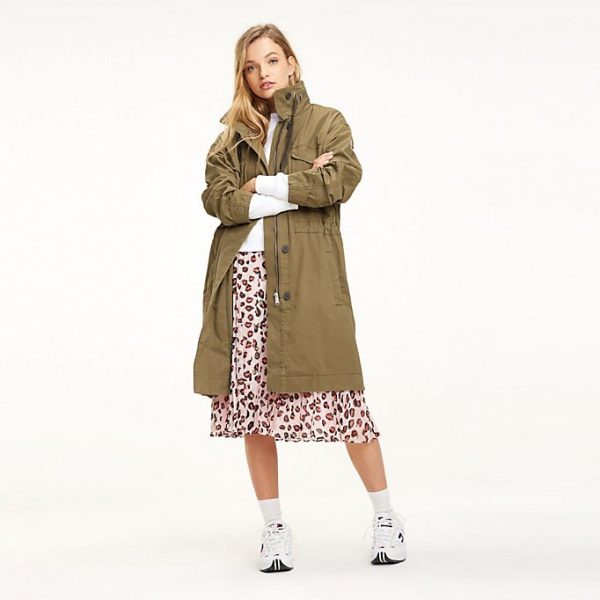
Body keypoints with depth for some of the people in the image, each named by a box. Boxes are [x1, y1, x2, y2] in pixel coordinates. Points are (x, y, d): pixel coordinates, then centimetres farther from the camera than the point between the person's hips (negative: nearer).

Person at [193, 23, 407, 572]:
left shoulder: (326, 122, 9)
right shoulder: (234, 134, 18)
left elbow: (344, 178, -11)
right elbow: (216, 198, 1)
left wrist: (262, 184, -6)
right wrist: (296, 188, -7)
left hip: (306, 278, -3)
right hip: (244, 277, 4)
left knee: (340, 396, -3)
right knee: (252, 402, 3)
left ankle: (386, 517, 12)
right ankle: (274, 527, 16)